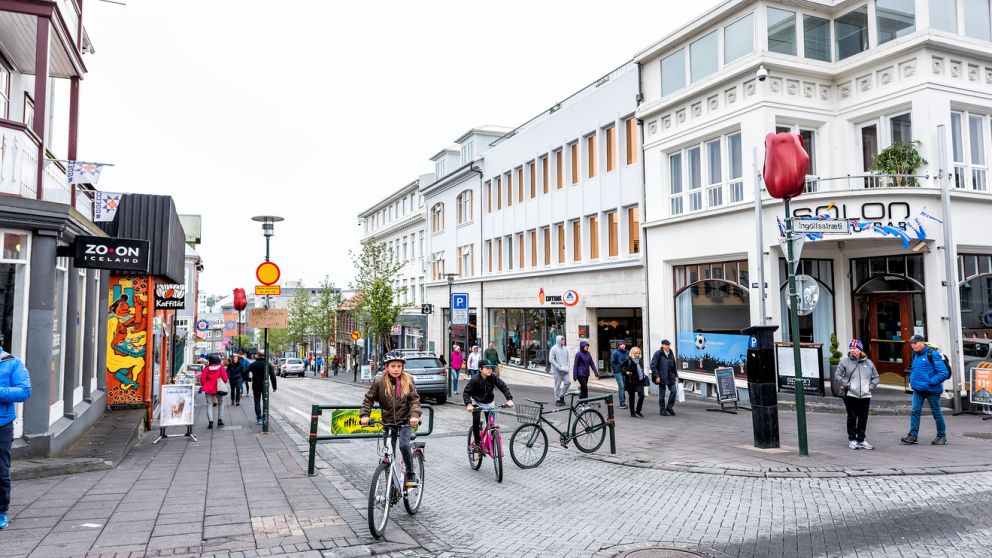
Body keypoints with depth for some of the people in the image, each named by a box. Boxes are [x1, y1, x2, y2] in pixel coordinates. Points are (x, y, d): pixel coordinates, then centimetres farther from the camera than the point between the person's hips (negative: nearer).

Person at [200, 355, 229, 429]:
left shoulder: (207, 368, -3)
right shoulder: (221, 368, -6)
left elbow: (202, 380, -4)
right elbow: (225, 378, -10)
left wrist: (204, 385, 14)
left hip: (209, 389, 0)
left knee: (209, 405, 6)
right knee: (221, 404, 18)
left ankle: (210, 421, -5)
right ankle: (220, 420, 13)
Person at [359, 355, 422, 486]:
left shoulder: (408, 380, -4)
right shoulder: (379, 382, -5)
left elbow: (415, 400, -6)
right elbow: (368, 399, 0)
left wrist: (415, 415, -22)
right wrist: (364, 415, -14)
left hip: (405, 420, -2)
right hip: (388, 421, 2)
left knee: (404, 445, -22)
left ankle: (411, 475, -3)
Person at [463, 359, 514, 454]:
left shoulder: (494, 378, -20)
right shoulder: (474, 380, -25)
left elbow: (504, 387, -19)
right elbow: (466, 393, -26)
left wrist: (509, 399, -34)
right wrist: (468, 404, -43)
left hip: (489, 402, 2)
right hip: (477, 402, -2)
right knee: (476, 420, -20)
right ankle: (476, 442, -4)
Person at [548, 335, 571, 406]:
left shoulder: (565, 348, 11)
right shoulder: (554, 348, -6)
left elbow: (568, 359, 18)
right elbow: (551, 359, -10)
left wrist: (567, 367, 3)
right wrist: (559, 367, -15)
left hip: (565, 370, 5)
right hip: (557, 371, -5)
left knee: (568, 382, -5)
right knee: (557, 385, -1)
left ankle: (561, 396, 14)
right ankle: (557, 400, 10)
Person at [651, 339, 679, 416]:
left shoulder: (671, 354, 9)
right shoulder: (658, 354, -9)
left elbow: (674, 366, 18)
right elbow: (653, 366, -12)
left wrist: (676, 375, 13)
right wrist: (656, 376, -15)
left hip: (670, 377, 5)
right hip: (662, 377, -5)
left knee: (674, 391, -3)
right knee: (662, 394, 3)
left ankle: (669, 407, 16)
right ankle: (662, 410, 14)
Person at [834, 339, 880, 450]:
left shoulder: (868, 362, 10)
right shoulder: (844, 361, -1)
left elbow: (876, 377, 16)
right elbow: (837, 376, -4)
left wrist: (871, 386, 1)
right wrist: (846, 384, -14)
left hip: (865, 395, 3)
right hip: (850, 395, -3)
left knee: (863, 418, 8)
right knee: (852, 418, 1)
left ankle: (861, 440, 20)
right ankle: (852, 440, 11)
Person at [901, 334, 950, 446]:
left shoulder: (932, 354, -14)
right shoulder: (915, 354, 8)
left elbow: (944, 373, -17)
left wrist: (930, 382, -19)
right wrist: (911, 380, 11)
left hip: (931, 390, -6)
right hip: (918, 389, 6)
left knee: (936, 413, 7)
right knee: (915, 411, 0)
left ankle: (942, 436, 21)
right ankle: (913, 435, 3)